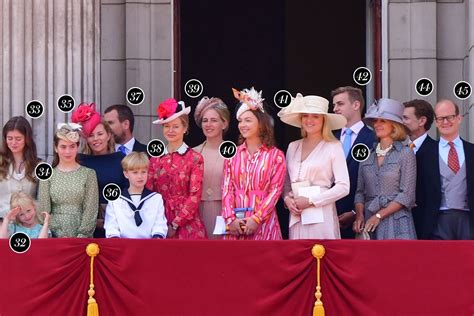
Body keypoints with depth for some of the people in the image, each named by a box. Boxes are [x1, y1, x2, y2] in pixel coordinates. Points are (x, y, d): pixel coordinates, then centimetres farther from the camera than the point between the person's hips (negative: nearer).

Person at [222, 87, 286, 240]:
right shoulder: (233, 154, 12)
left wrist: (256, 219, -14)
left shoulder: (275, 155, 4)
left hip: (263, 222, -2)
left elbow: (275, 190, -4)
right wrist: (230, 219, -8)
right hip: (236, 223, 2)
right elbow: (227, 188, 6)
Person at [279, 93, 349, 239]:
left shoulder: (333, 146, -1)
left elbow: (343, 187, -7)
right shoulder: (293, 147, 14)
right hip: (297, 217, 4)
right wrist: (287, 199, -2)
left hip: (321, 217, -4)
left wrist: (310, 200, -10)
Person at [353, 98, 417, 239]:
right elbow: (360, 191, 14)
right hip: (369, 223, 4)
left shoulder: (405, 153, 0)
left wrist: (379, 215, -11)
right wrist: (359, 215, -4)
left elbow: (406, 195, -6)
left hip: (396, 223, -4)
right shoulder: (367, 155, 13)